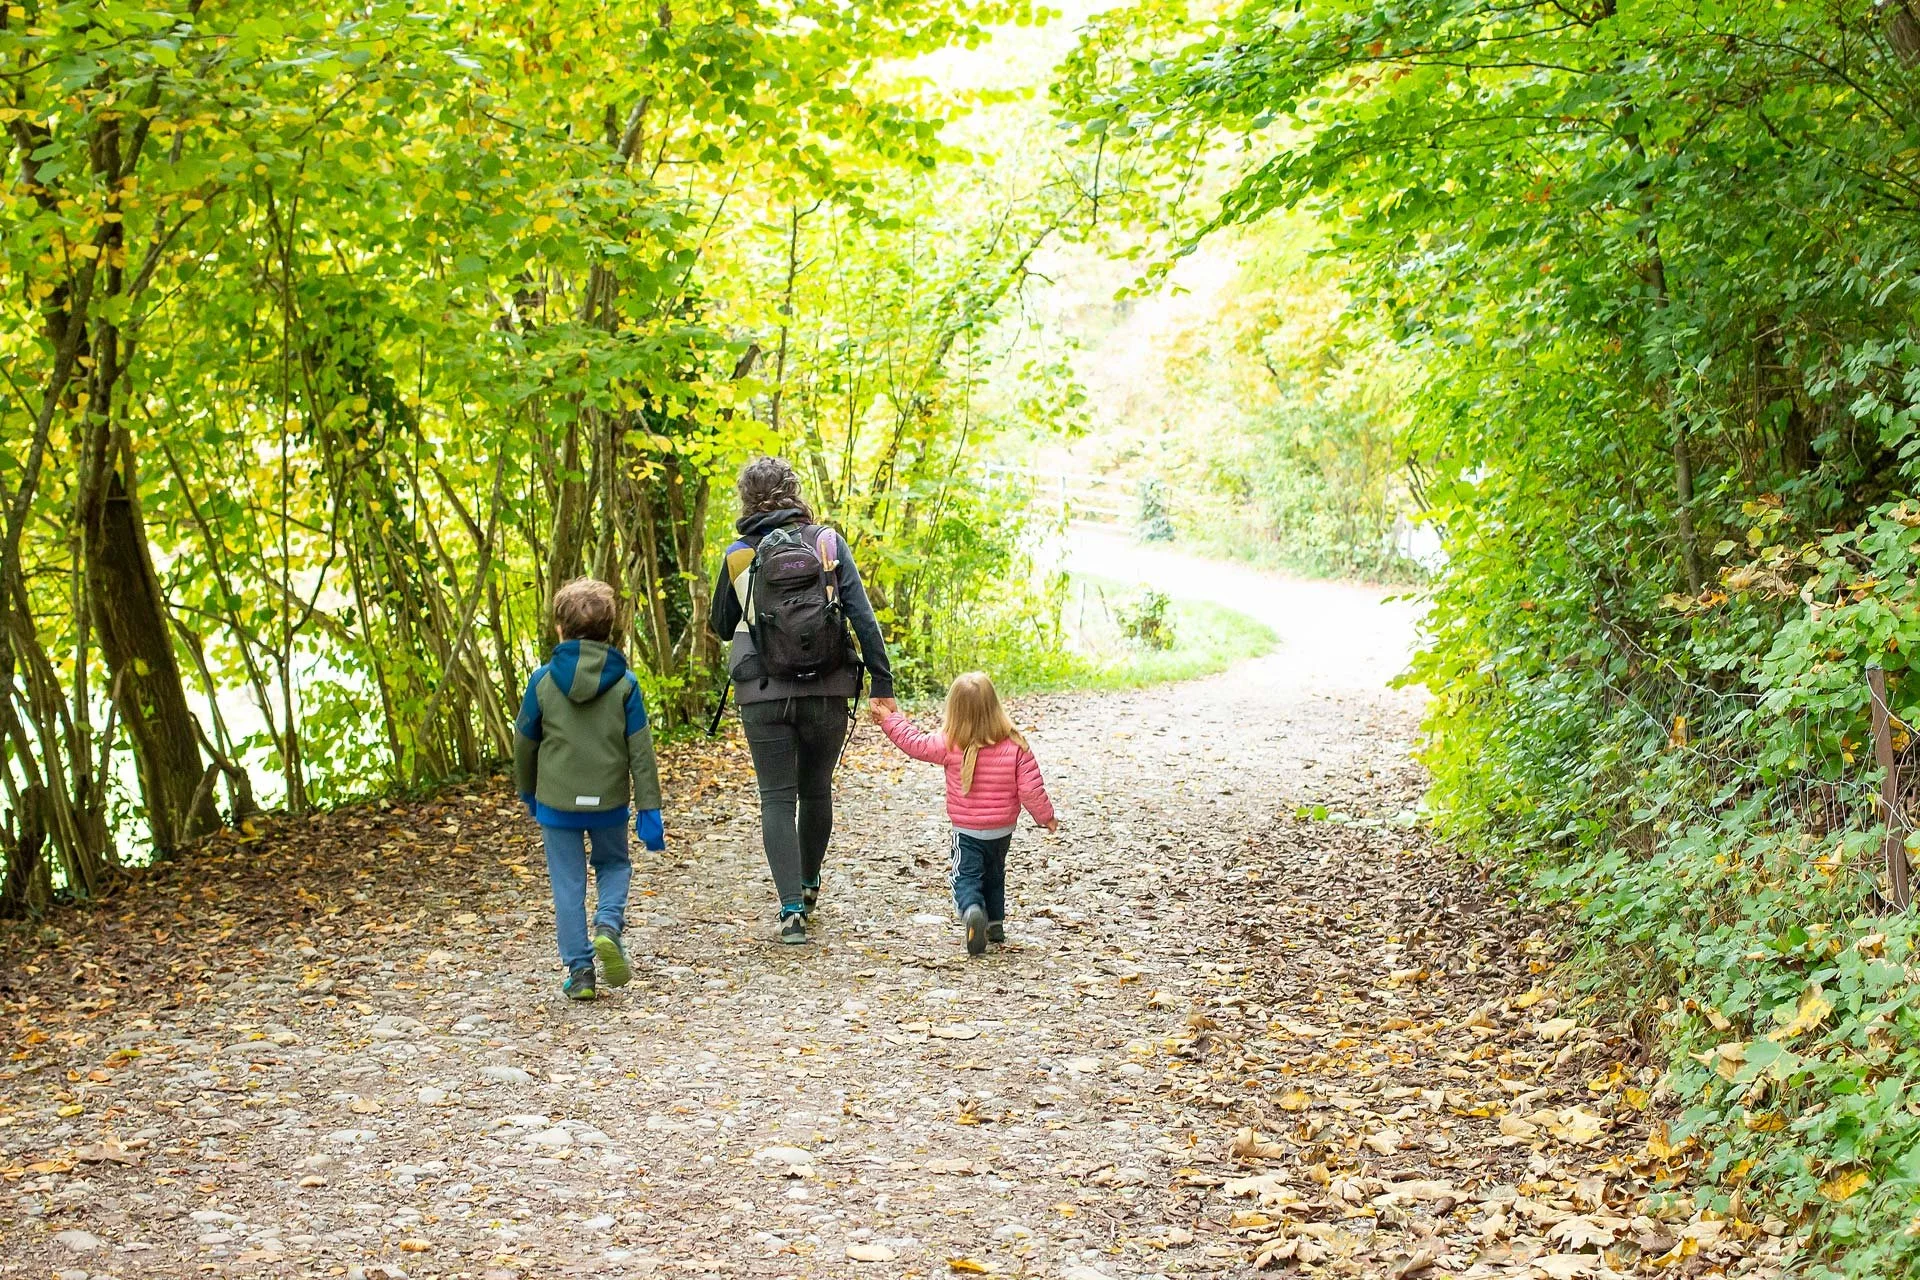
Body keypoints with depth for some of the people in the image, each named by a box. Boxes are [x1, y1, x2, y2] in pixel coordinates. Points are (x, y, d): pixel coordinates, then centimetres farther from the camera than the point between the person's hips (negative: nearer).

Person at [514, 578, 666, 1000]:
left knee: (568, 885, 10)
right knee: (614, 865, 23)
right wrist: (649, 809, -1)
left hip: (557, 802, 0)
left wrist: (527, 792, 21)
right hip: (610, 801, 1)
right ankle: (608, 926, -4)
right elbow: (640, 751, -5)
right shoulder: (624, 682, -6)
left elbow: (524, 743, 4)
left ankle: (579, 970, 9)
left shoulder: (543, 680, -6)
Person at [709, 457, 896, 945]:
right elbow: (863, 616, -6)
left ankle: (792, 907, -8)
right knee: (816, 790, 19)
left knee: (777, 799, 4)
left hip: (763, 694, -1)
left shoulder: (738, 555, 0)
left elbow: (722, 627, 12)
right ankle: (809, 886, 36)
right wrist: (882, 683, -5)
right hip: (827, 690, 1)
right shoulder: (828, 543, 0)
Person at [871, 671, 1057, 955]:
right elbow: (1031, 789, -12)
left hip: (967, 831, -3)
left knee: (967, 878, -1)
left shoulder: (951, 746, -16)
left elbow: (915, 743, -2)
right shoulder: (1016, 746, -14)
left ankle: (972, 910, -31)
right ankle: (996, 923, 31)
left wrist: (890, 719, 12)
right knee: (994, 873, 24)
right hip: (1003, 828, 3)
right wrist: (1046, 817, 4)